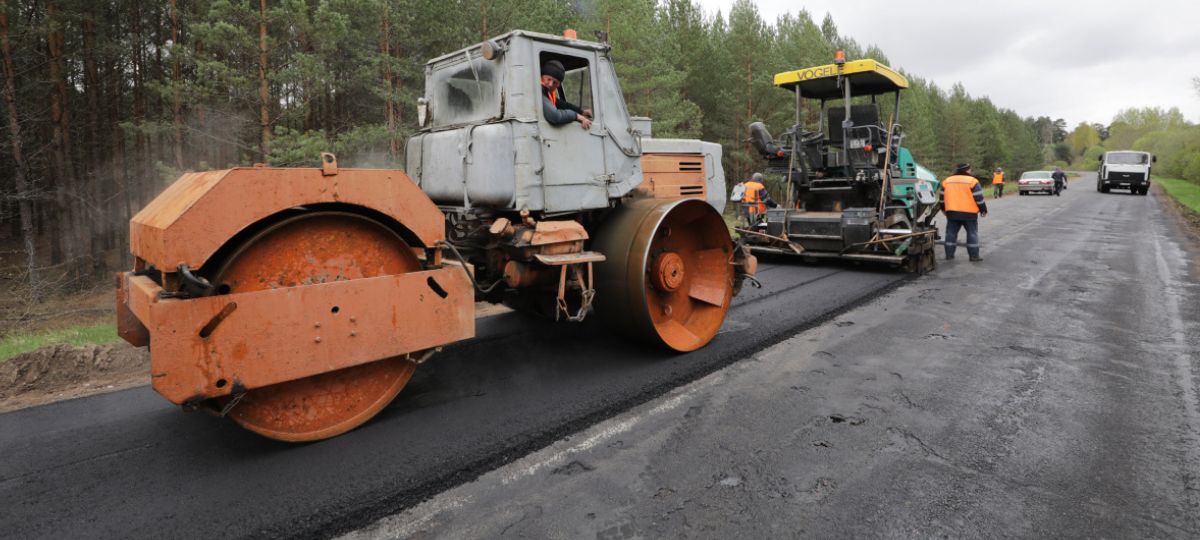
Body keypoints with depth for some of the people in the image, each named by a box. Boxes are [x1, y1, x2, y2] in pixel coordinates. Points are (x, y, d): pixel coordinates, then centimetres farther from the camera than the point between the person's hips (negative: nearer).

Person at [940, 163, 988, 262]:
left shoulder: (947, 181, 8)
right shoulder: (972, 181, -6)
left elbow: (943, 198, 14)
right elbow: (978, 198, -6)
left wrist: (944, 209, 25)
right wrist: (983, 210, 5)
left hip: (952, 212, 4)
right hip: (969, 213, -4)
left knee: (951, 233, 9)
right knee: (972, 233, 3)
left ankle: (949, 255, 9)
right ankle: (974, 256, 3)